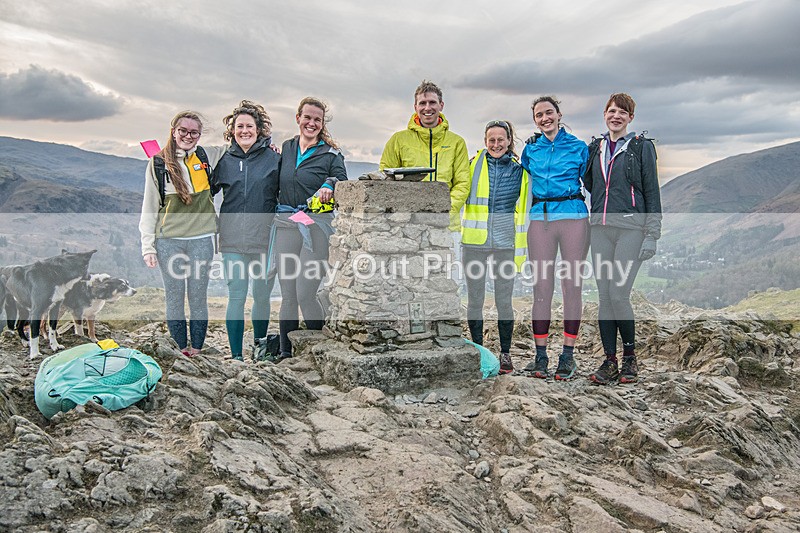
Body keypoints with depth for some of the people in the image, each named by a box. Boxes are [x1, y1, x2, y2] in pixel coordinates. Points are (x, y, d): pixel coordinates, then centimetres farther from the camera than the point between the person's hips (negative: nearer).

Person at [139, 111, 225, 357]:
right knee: (174, 298, 5)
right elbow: (149, 208, 4)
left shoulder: (207, 156, 5)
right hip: (168, 240, -1)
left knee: (198, 297, 5)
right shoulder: (158, 163, 2)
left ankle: (196, 350, 17)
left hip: (201, 239, 1)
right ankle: (180, 349, 17)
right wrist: (147, 246, 0)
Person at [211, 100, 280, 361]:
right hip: (233, 239, 1)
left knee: (262, 297, 10)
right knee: (236, 297, 0)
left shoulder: (273, 158, 3)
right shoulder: (225, 161, 8)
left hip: (265, 239, -1)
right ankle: (236, 354, 8)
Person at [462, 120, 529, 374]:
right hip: (474, 242, 0)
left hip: (504, 244, 0)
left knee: (504, 301, 4)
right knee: (475, 300, 7)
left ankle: (505, 353, 18)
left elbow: (523, 210, 11)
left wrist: (521, 248, 8)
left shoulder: (518, 170, 7)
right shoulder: (473, 164, 4)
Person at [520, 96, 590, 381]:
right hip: (540, 220, 2)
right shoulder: (531, 148, 14)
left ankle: (568, 355, 7)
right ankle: (540, 355, 8)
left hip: (573, 217, -1)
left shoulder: (578, 147, 8)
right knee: (541, 287, 1)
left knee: (571, 286, -1)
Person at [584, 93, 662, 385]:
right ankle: (609, 361, 12)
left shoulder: (641, 146, 2)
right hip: (600, 228, 5)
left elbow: (652, 192, -1)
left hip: (631, 228, -4)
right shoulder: (596, 147, 15)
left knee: (619, 295, -10)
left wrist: (652, 235, -7)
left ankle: (630, 357, 10)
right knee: (604, 296, 3)